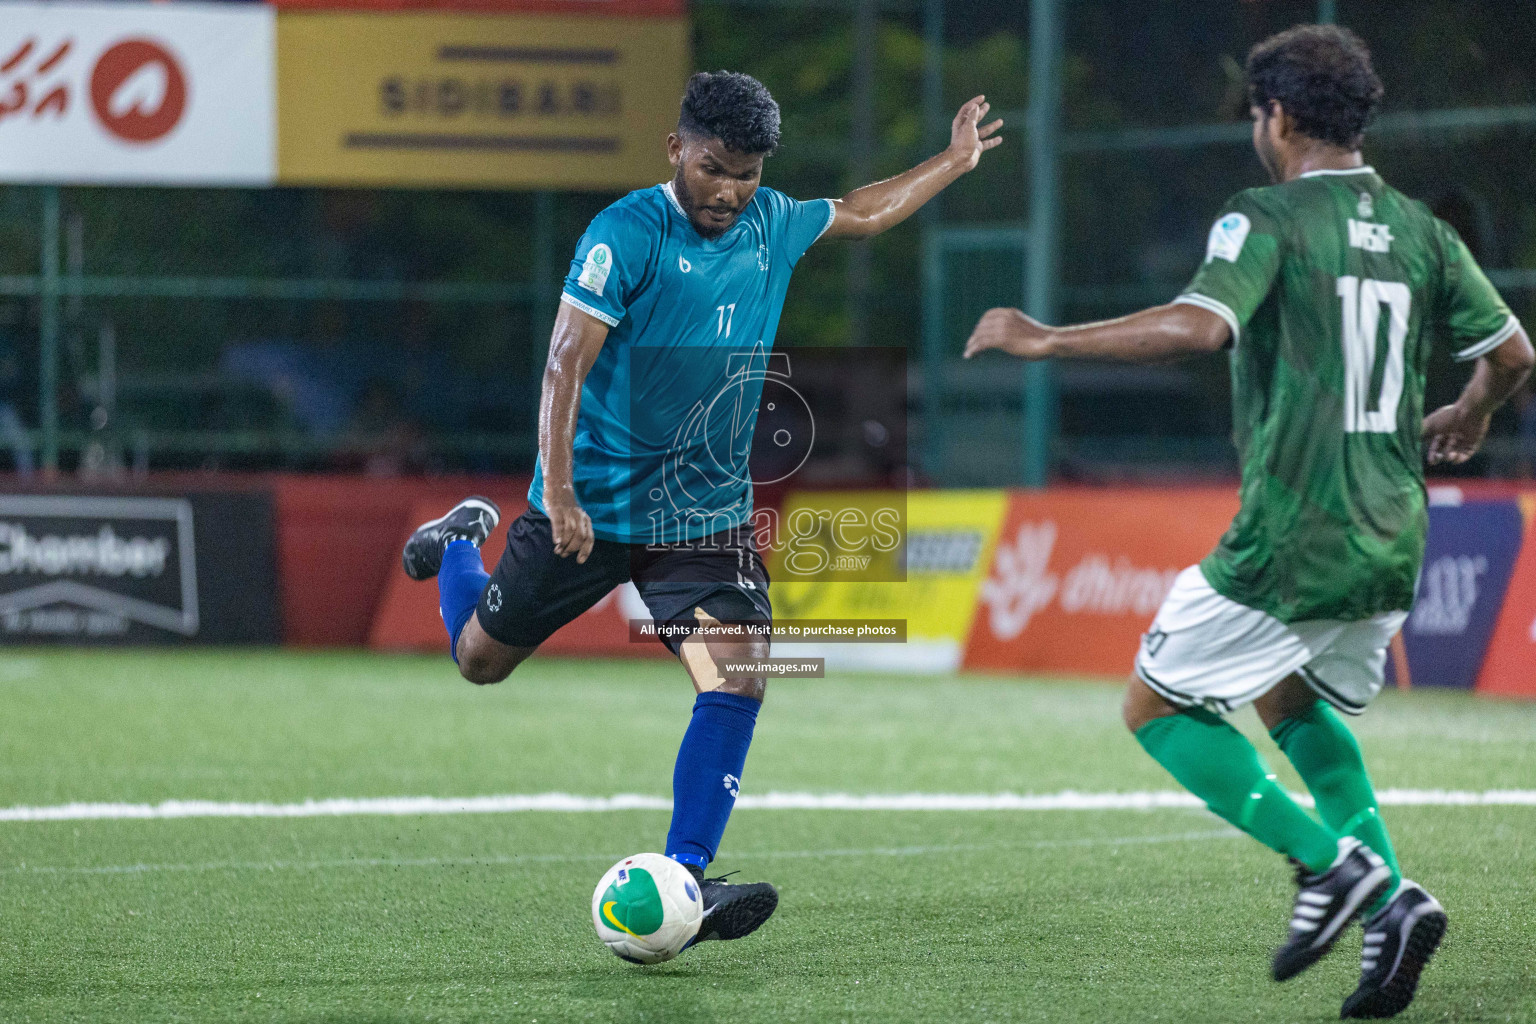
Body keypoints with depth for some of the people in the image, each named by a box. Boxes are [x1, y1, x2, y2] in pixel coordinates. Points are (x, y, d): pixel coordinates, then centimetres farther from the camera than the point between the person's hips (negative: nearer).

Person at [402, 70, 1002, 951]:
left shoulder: (772, 225, 4)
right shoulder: (628, 233, -17)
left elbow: (862, 213, 26)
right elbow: (568, 363, -21)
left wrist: (956, 161, 31)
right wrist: (558, 491, -30)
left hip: (707, 511, 4)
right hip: (595, 500, -4)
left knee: (739, 675, -17)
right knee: (482, 659, 11)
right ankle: (463, 541, 46)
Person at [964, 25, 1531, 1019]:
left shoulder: (1268, 219, -10)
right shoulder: (1419, 230, 9)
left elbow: (1199, 325, -26)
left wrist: (1048, 339, -19)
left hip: (1291, 540, -7)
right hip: (1393, 543, 7)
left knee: (1159, 707, 8)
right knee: (1296, 702, 28)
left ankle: (1330, 861, -8)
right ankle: (1392, 897, 9)